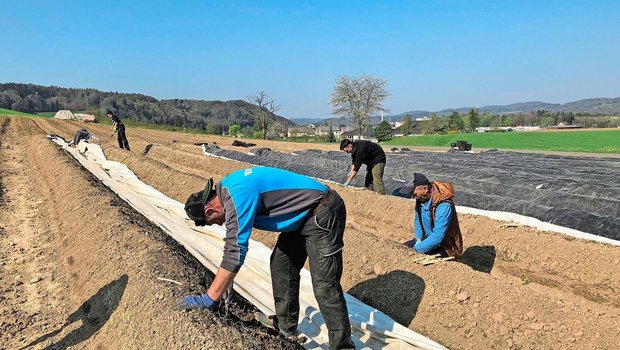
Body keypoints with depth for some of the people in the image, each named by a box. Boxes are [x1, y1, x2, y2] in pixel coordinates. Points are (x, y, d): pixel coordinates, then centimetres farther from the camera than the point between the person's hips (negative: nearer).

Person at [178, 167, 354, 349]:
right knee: (281, 264, 14)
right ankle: (286, 326, 28)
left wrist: (208, 300, -22)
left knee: (324, 285, -10)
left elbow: (235, 253, -28)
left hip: (323, 215, -10)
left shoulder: (238, 197, -25)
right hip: (304, 214, 10)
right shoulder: (227, 187, 6)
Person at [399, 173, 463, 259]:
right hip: (428, 239, 8)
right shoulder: (421, 198, -6)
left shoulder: (444, 206, -31)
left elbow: (437, 237, -32)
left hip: (445, 248, -8)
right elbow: (417, 220, 10)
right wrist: (418, 239, -6)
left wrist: (416, 249, -28)